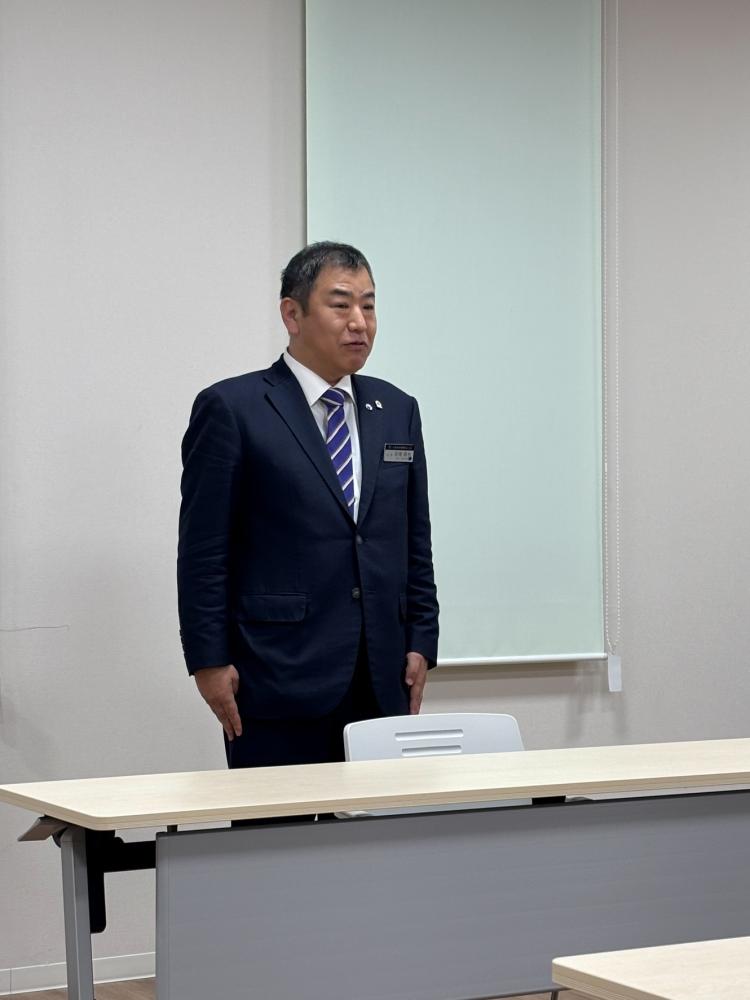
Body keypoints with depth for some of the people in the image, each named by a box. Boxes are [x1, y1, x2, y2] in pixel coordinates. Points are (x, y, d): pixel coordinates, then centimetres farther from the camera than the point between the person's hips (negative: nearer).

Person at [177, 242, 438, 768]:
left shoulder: (397, 410, 14)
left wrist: (421, 644, 8)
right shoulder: (231, 408, -3)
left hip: (382, 684, 5)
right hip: (277, 682, -5)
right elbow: (203, 551, -5)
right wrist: (210, 663, -9)